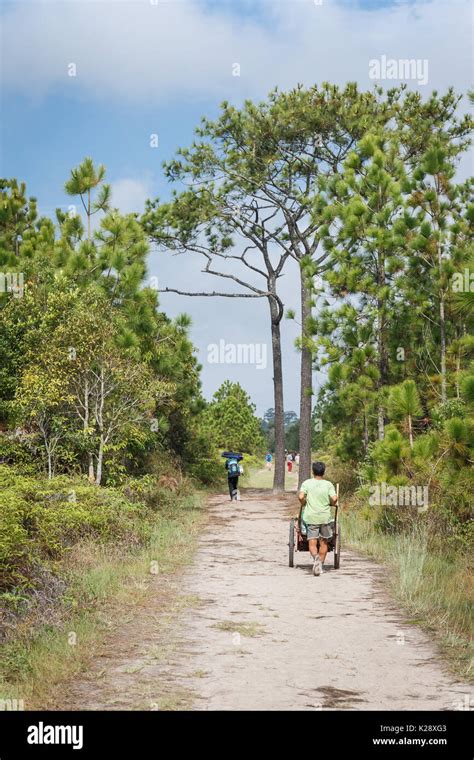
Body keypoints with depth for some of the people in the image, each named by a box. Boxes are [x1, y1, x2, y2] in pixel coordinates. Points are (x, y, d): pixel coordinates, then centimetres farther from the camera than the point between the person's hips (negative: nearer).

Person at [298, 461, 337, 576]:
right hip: (325, 517, 1)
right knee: (323, 542, 16)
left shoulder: (307, 483, -1)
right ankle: (320, 565, 17)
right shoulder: (328, 484, 0)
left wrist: (304, 504, 8)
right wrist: (331, 504, 11)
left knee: (312, 543, -1)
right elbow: (334, 499, -11)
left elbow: (301, 497, -12)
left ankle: (315, 557, -30)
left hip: (310, 517, -1)